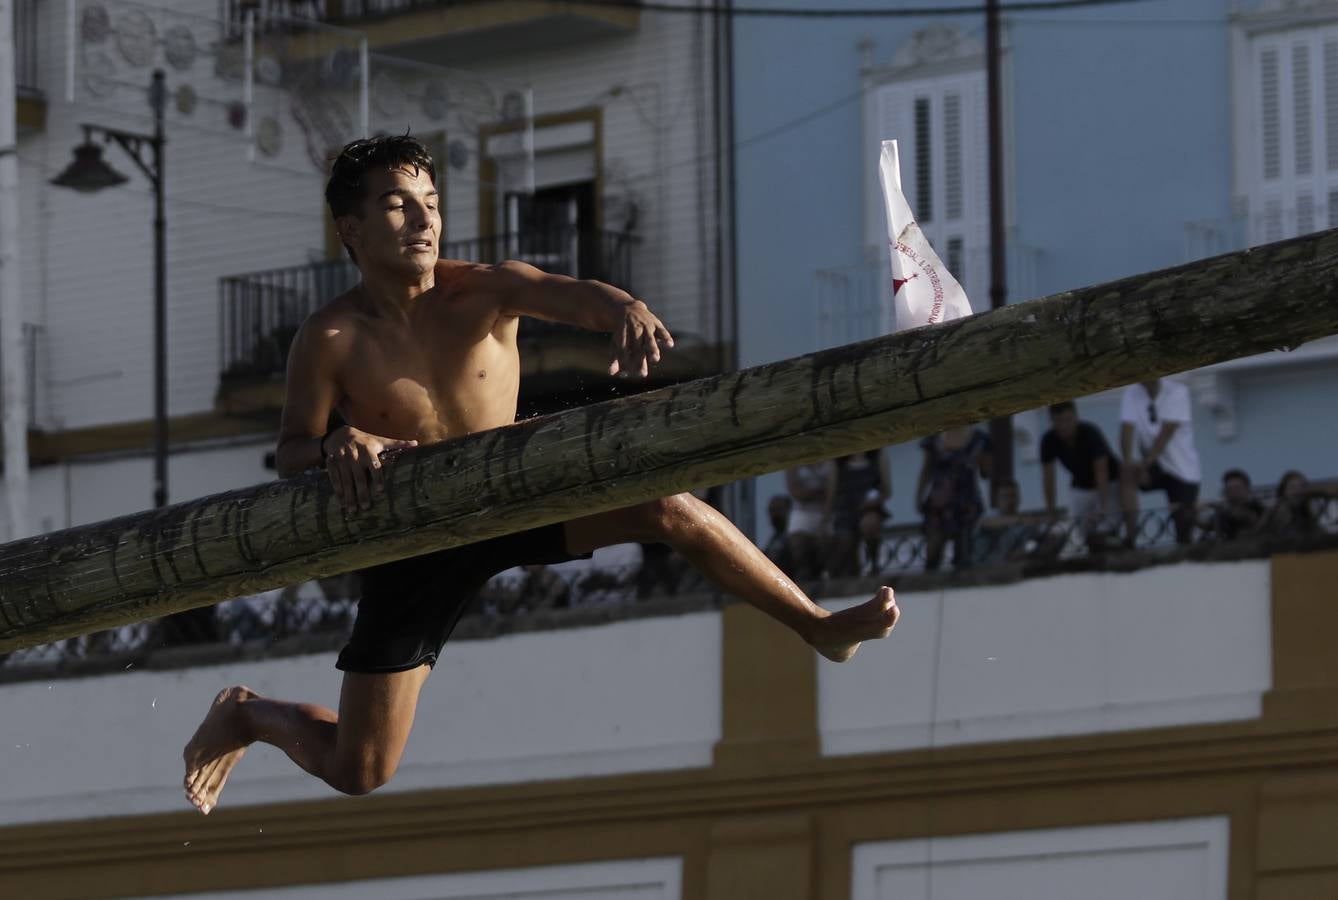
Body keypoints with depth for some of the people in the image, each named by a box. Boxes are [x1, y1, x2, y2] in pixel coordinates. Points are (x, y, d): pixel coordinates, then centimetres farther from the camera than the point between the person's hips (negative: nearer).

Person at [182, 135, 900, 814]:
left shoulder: (484, 292, -12)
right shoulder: (330, 340, -16)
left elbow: (571, 295, -31)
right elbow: (290, 454, -10)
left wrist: (626, 311, -55)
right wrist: (336, 445, -33)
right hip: (414, 549, -2)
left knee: (665, 508, -21)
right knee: (357, 771, -1)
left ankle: (820, 627, -5)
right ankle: (244, 715, 32)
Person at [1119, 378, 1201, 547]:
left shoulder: (1177, 392, -15)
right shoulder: (1131, 394, -4)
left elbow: (1166, 432, -24)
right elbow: (1127, 429, -16)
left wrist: (1145, 461, -36)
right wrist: (1129, 461, -35)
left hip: (1182, 468, -2)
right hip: (1153, 467, 2)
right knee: (1127, 474, -29)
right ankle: (1130, 531, -27)